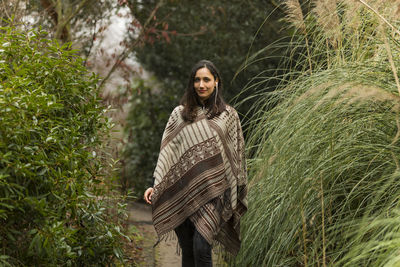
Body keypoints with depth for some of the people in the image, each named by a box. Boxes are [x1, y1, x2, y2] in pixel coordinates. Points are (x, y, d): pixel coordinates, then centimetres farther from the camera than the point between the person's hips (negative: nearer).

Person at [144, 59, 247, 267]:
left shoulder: (228, 115, 5)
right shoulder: (179, 113, 9)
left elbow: (236, 156, 7)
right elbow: (167, 153, 8)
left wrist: (235, 198, 5)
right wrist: (155, 186, -1)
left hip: (211, 193, -2)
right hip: (182, 191, 2)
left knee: (201, 249, -14)